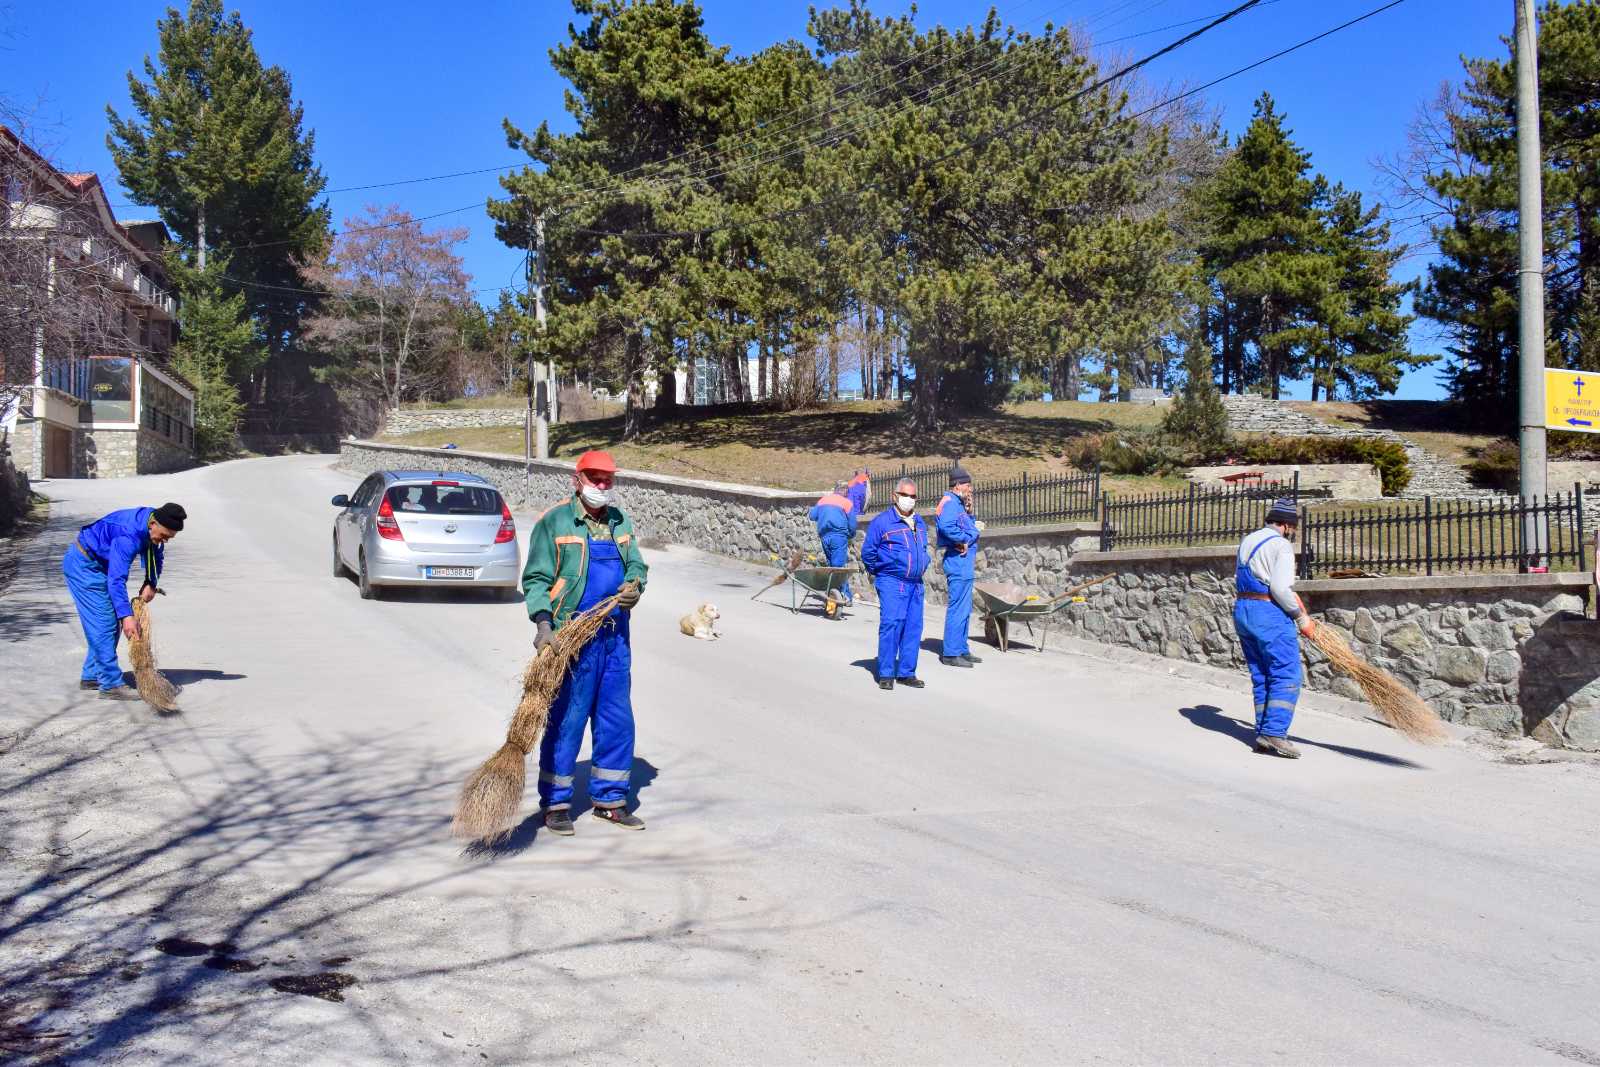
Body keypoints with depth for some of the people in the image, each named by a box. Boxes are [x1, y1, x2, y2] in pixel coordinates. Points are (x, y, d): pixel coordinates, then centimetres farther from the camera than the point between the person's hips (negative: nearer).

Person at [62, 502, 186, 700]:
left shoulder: (154, 527, -7)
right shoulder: (129, 535, -35)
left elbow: (156, 556, 11)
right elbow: (116, 579, -37)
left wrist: (151, 584, -6)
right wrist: (126, 616, -41)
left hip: (99, 564, 10)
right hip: (83, 564, -10)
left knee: (113, 622, 11)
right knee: (104, 622, -14)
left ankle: (91, 676, 20)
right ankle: (111, 685, -15)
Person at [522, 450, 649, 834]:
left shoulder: (620, 521, 14)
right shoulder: (554, 522, -6)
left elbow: (637, 565, 20)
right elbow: (536, 579, -9)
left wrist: (635, 586, -3)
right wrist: (543, 624, -21)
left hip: (615, 637, 6)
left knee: (618, 721, 10)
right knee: (565, 721, -2)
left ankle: (609, 799, 22)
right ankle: (555, 802, 10)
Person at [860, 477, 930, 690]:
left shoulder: (920, 522, 15)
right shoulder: (882, 521, -6)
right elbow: (868, 551, -1)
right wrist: (878, 572, 5)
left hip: (916, 584, 6)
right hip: (892, 583, -6)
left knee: (913, 627, 5)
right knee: (891, 623, -14)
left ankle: (906, 672, 13)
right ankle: (886, 674, -9)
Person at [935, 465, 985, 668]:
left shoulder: (957, 503, 20)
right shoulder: (949, 502, -12)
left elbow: (968, 526, 19)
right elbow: (947, 528, -29)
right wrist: (968, 538, -16)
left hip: (964, 563, 11)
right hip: (958, 561, -11)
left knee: (964, 609, 15)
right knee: (958, 608, -9)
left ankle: (961, 650, 22)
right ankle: (951, 653, -7)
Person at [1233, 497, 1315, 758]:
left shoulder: (1247, 541, 16)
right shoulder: (1281, 545, -10)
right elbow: (1280, 588, -20)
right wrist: (1301, 616, -9)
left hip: (1242, 609, 9)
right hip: (1270, 613, -9)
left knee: (1261, 677, 12)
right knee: (1287, 676, -6)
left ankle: (1263, 734, 10)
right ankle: (1274, 732, -14)